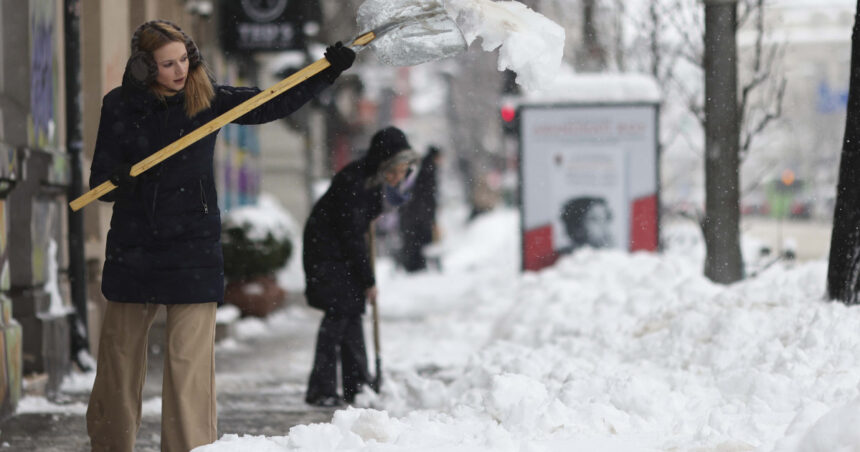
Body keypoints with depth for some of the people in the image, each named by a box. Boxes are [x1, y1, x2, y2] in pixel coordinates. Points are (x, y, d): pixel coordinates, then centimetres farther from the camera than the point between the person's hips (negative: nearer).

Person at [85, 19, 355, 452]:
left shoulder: (208, 99, 0)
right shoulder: (120, 106, 0)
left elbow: (273, 105, 4)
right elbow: (100, 181, 0)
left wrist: (328, 72, -4)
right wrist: (118, 177, -23)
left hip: (193, 250, -1)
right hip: (131, 249, 1)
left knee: (189, 360, -8)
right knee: (120, 354, 9)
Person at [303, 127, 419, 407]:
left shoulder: (374, 180, -3)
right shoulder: (351, 182, -29)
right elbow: (351, 235, -25)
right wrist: (368, 281, -17)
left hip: (346, 255, 8)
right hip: (327, 252, -8)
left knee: (353, 314, 8)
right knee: (338, 315, -13)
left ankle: (357, 386, 12)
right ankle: (320, 391, -11)